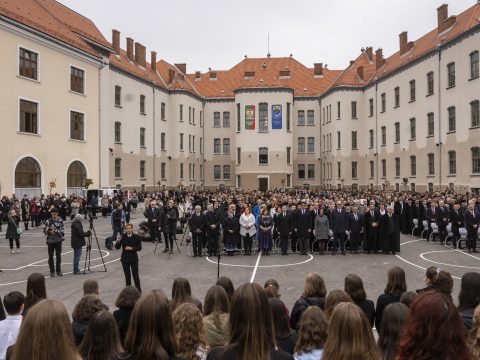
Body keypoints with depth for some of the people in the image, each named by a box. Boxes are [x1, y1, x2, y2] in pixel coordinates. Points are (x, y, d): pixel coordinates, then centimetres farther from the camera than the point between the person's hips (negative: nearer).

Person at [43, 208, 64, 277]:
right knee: (50, 256, 5)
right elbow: (45, 230, 3)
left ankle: (58, 271, 16)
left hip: (58, 240, -1)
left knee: (58, 256, 4)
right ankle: (52, 271, 16)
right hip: (50, 241, 1)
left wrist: (55, 231, -21)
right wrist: (49, 231, -15)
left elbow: (61, 231, -8)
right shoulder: (48, 221, 1)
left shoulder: (60, 221, -3)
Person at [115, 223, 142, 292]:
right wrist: (118, 241, -24)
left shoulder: (136, 237, -5)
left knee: (135, 275, -1)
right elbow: (117, 247, -6)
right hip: (125, 258, 1)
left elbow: (139, 248, -5)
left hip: (134, 258, -1)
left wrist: (131, 248, -19)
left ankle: (138, 290, 12)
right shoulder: (122, 237, -4)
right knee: (127, 275, 7)